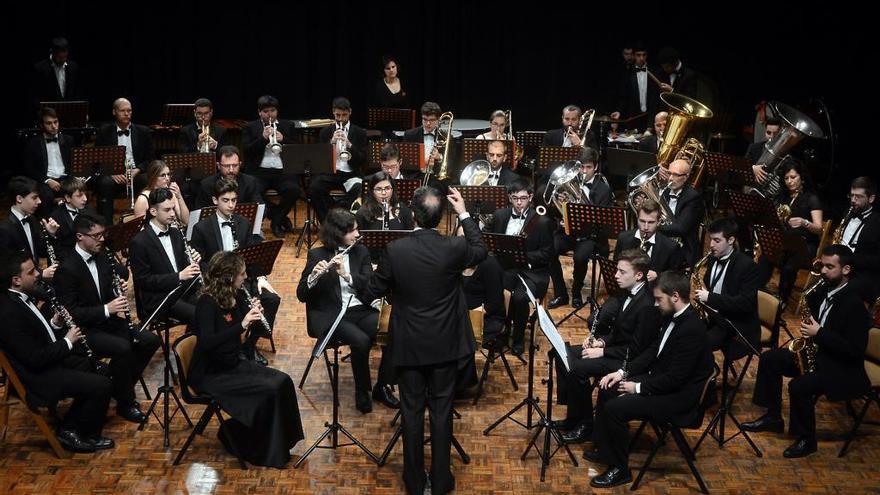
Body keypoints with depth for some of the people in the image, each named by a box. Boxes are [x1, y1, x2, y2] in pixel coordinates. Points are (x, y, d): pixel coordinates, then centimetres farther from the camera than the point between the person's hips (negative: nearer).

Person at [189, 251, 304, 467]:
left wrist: (255, 314, -8)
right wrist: (241, 325, -37)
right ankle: (235, 434, 0)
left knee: (282, 381, -7)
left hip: (233, 364, 8)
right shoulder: (207, 302, -20)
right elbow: (205, 343, -33)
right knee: (267, 389, -21)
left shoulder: (236, 296, 2)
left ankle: (277, 446, 3)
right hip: (209, 374, -8)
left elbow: (253, 328, 14)